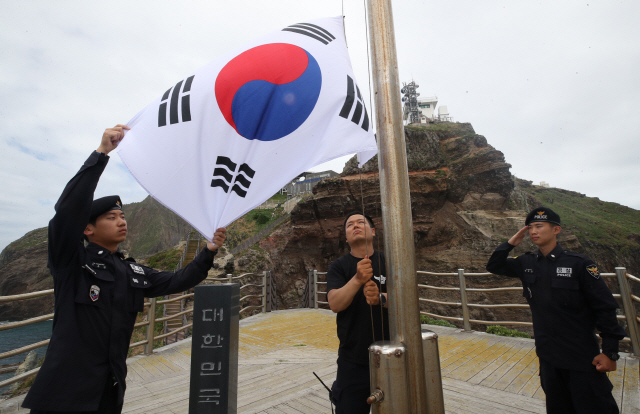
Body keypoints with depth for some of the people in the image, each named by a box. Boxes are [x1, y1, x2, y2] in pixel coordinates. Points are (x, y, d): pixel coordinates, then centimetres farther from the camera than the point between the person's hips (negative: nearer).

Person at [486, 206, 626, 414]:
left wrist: (610, 351, -11)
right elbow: (494, 266, 9)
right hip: (548, 355, 4)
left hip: (582, 357, -4)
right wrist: (511, 243, -3)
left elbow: (605, 307, -9)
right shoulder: (526, 263, 1)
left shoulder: (579, 264, -12)